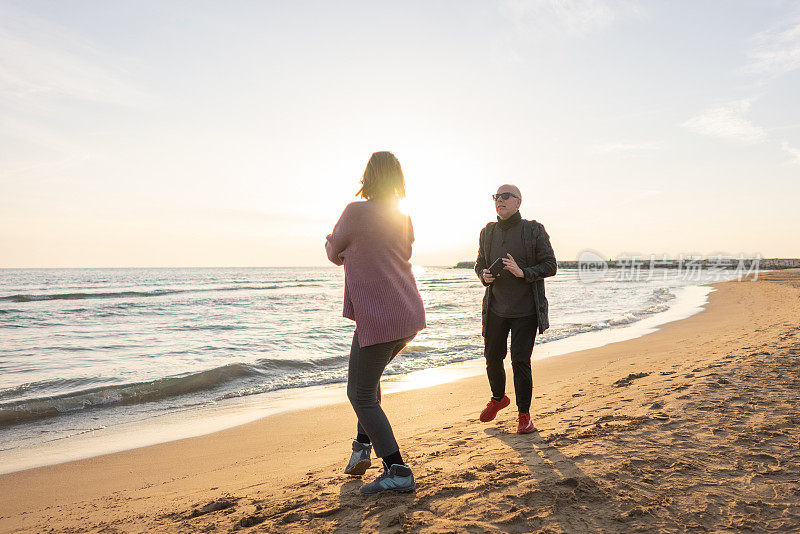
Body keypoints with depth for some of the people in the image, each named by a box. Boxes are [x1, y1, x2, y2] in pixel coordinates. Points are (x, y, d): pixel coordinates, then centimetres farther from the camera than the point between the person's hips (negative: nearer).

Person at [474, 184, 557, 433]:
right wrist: (484, 275, -6)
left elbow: (550, 265, -5)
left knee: (520, 361, -5)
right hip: (495, 308, 4)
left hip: (525, 310, -4)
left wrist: (523, 272, -21)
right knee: (492, 357, 10)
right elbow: (479, 263, 17)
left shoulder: (534, 230, -4)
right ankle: (498, 398, 38)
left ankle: (524, 415, 12)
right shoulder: (488, 232, 7)